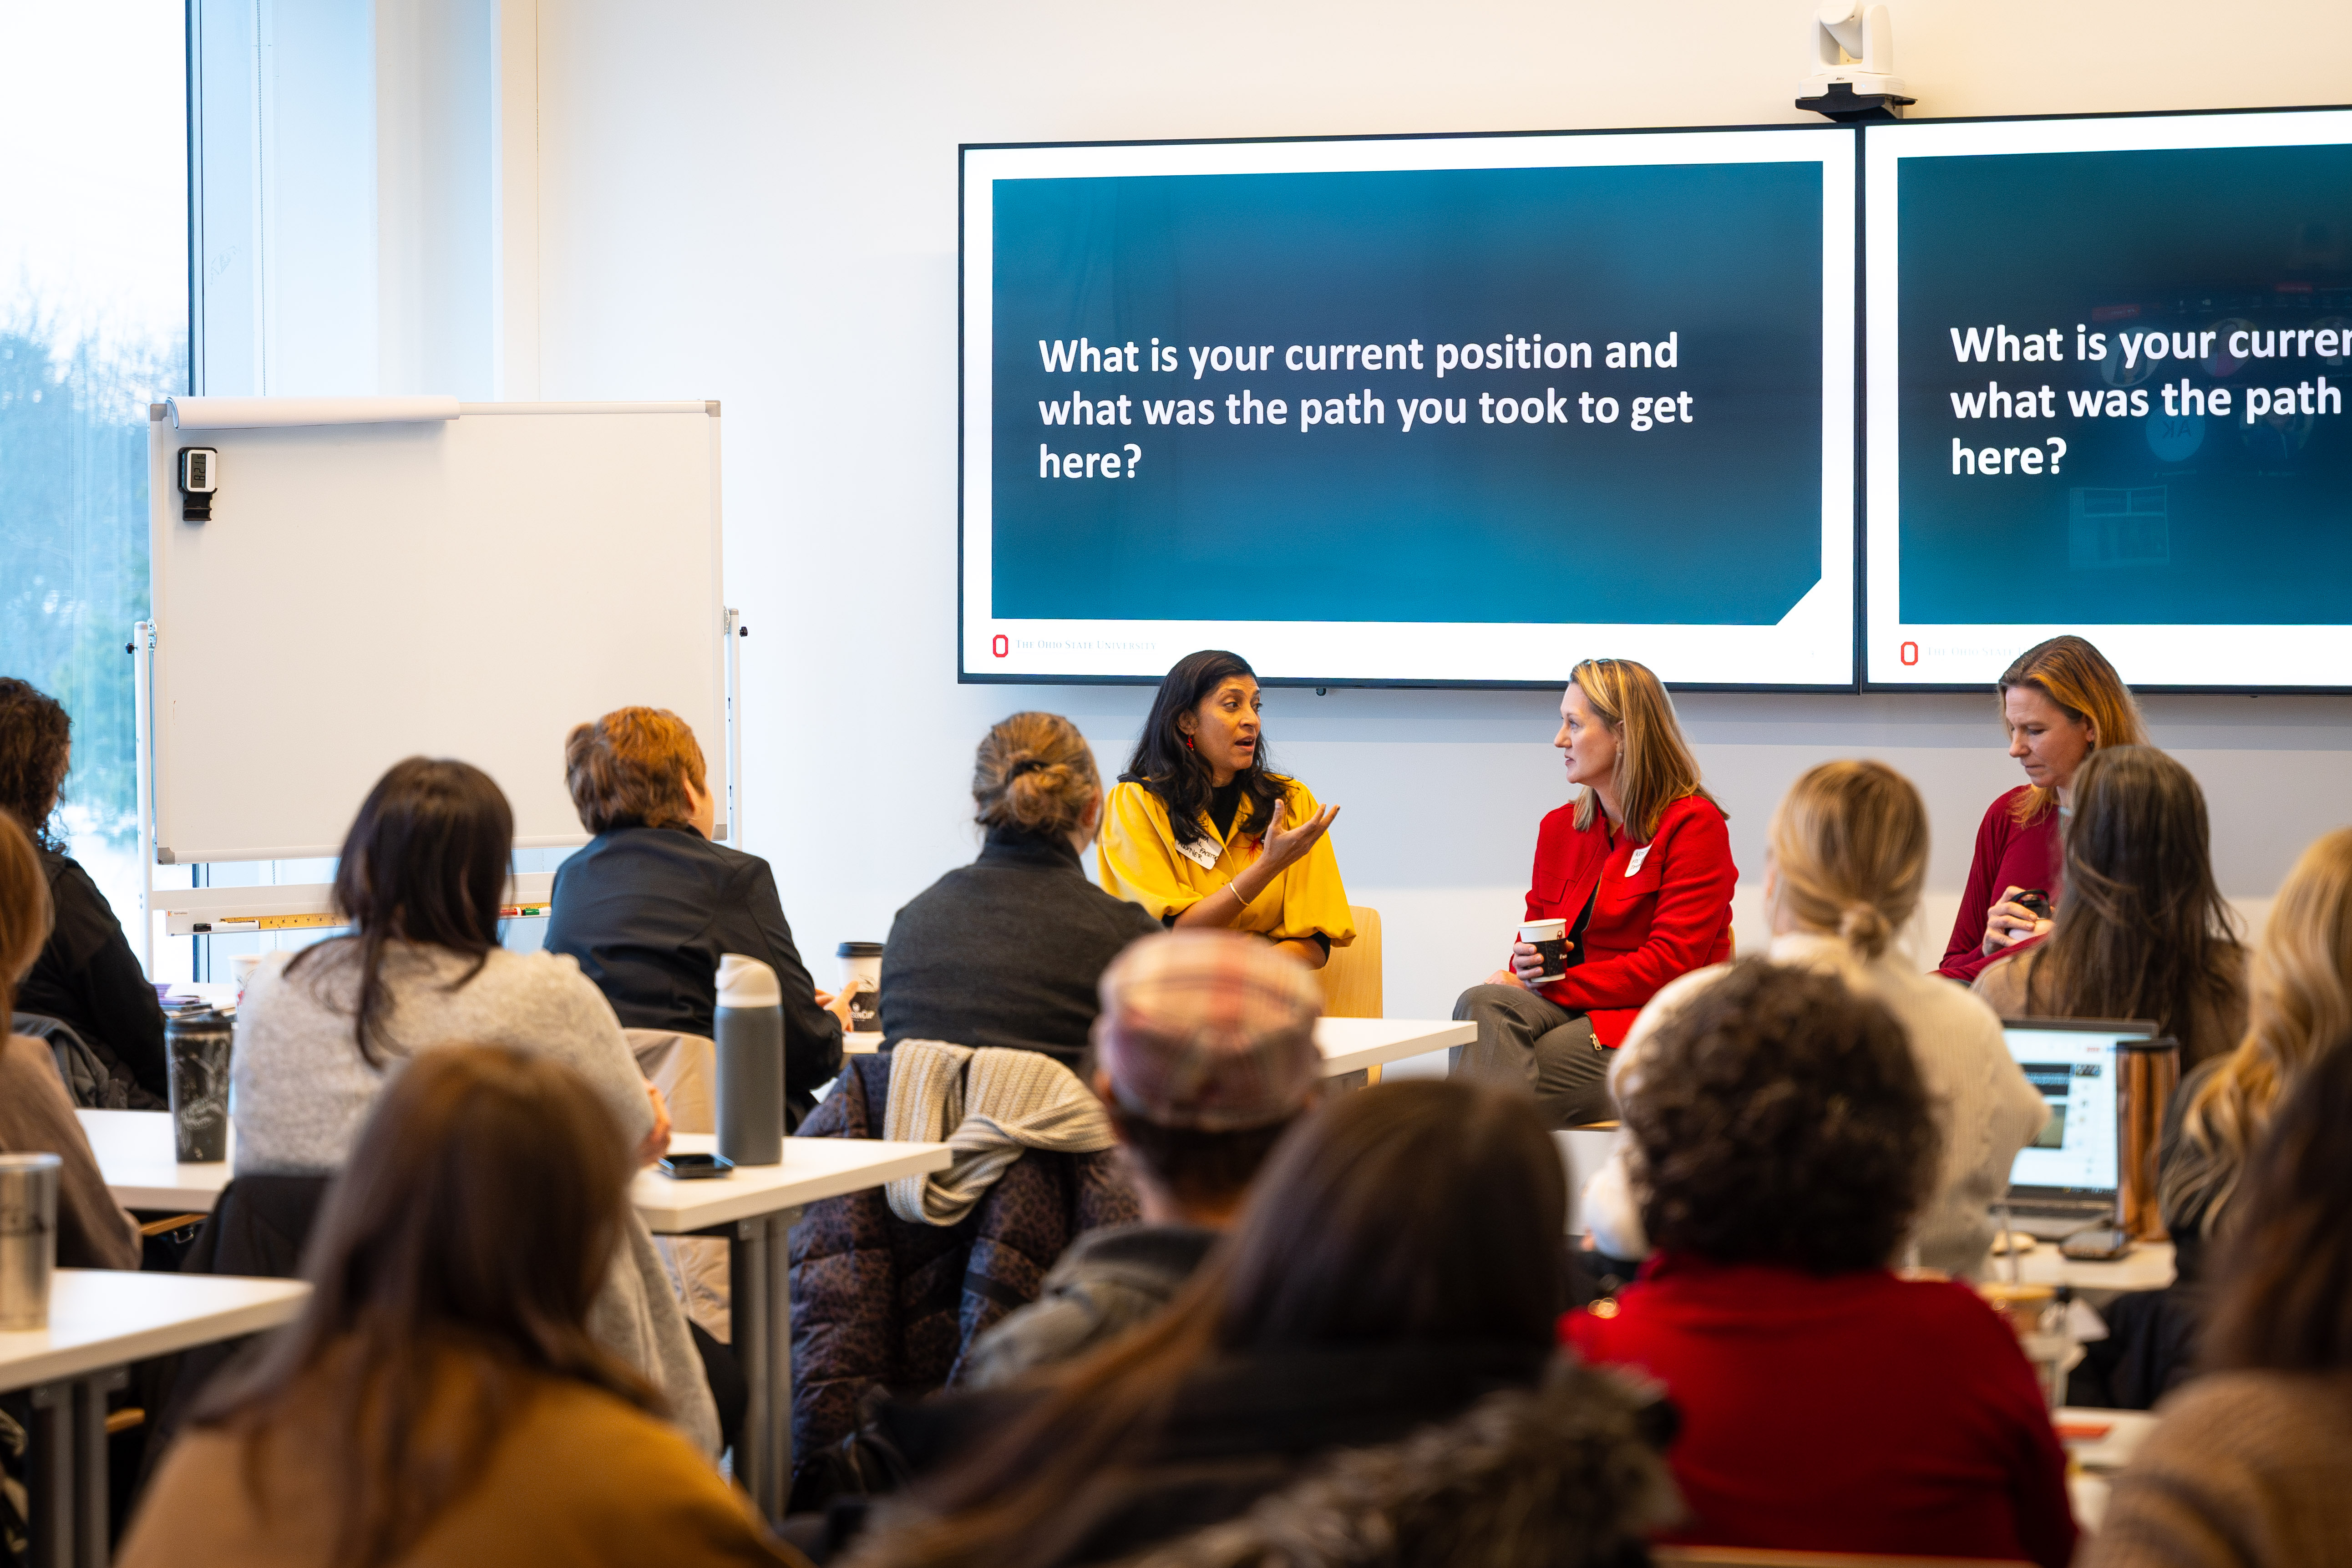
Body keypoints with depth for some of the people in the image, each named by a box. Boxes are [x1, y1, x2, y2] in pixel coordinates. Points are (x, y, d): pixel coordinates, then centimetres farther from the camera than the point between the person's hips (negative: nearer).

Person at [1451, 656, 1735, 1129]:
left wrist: (1547, 984, -14)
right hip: (1570, 1012, 6)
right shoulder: (1560, 827, 19)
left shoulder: (1694, 825, -4)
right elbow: (1535, 939, 21)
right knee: (1483, 1006, -30)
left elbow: (1670, 966, -12)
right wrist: (1525, 963, -7)